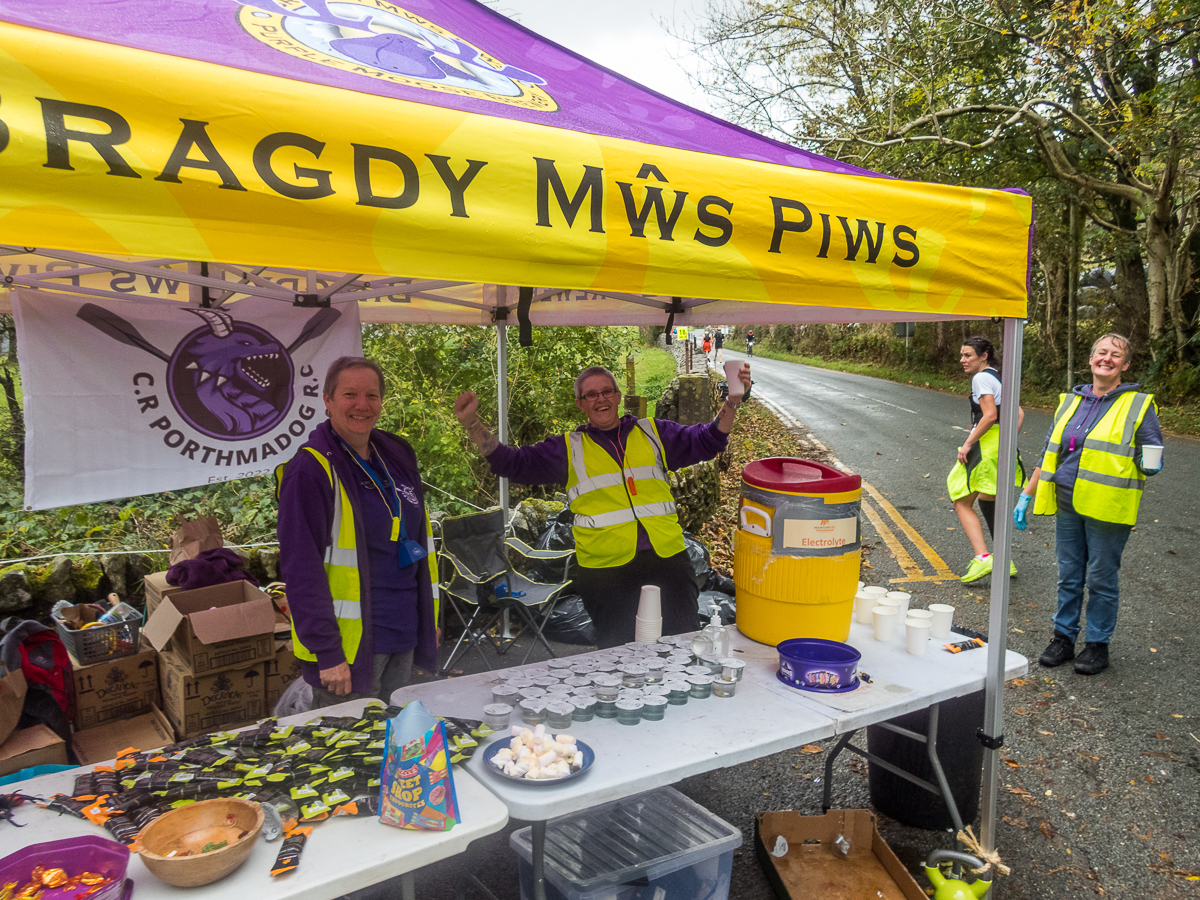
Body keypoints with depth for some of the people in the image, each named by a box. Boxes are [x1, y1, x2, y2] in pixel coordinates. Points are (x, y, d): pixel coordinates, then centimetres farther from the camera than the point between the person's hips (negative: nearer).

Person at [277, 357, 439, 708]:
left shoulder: (397, 455, 8)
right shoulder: (311, 470, -13)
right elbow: (301, 568, -17)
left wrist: (429, 619, 15)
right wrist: (327, 652, -20)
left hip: (402, 638, 7)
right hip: (352, 645, -7)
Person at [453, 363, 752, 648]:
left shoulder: (653, 432, 15)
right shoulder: (568, 448, 11)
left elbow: (706, 440, 10)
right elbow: (512, 463, 7)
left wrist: (732, 401, -5)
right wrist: (472, 423, -3)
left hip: (667, 557, 2)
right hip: (605, 567, -1)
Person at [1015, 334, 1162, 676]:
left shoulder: (1139, 405, -1)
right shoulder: (1071, 401, 11)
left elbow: (1153, 453, 0)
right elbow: (1049, 454, 16)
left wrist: (1151, 464, -25)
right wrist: (1026, 495, 14)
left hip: (1108, 510, -4)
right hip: (1067, 506, 4)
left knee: (1101, 580, 5)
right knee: (1069, 577, 12)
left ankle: (1097, 644, 20)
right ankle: (1064, 637, 25)